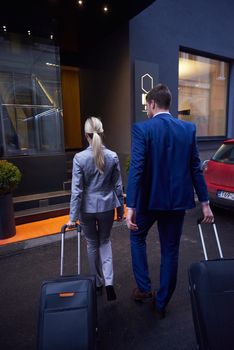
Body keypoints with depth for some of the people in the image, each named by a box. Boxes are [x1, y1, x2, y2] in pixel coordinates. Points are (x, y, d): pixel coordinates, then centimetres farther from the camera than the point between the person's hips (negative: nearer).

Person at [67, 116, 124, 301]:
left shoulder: (80, 157, -13)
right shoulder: (113, 156, -7)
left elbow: (76, 189, -13)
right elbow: (118, 186, -1)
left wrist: (73, 216, -6)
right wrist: (120, 208, 11)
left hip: (87, 208, -1)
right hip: (107, 207, 1)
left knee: (92, 244, 19)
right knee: (105, 241, 22)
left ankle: (98, 282, 36)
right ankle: (109, 281, 10)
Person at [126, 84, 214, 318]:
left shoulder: (142, 129, -11)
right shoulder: (188, 129, 2)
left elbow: (136, 169, -19)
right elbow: (196, 168, 2)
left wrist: (130, 207, -20)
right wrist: (204, 203, 7)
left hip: (150, 198, -3)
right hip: (177, 199, 4)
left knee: (137, 236, 25)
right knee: (170, 251, 16)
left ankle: (143, 289, 26)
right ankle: (161, 304, 32)